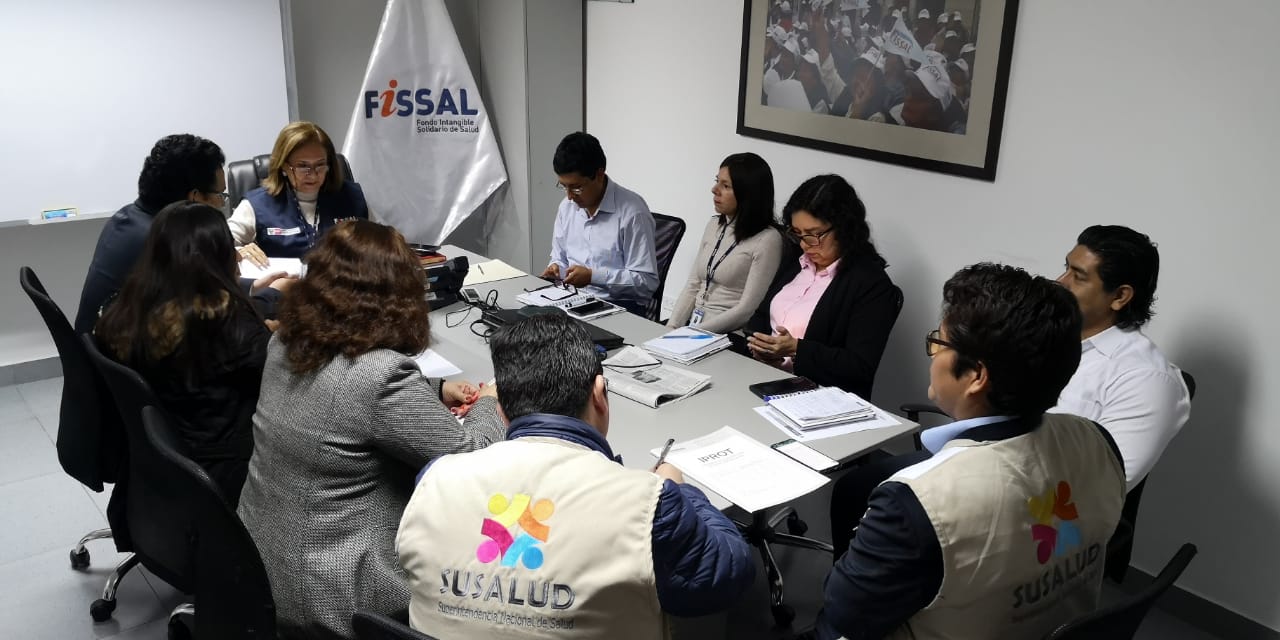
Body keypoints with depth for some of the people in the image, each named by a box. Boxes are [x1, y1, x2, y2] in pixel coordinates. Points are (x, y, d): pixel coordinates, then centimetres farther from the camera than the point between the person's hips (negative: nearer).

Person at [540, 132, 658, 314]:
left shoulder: (632, 212, -13)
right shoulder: (567, 206, 9)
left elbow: (647, 281, -15)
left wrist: (593, 276, -21)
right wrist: (556, 269, -1)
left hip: (619, 306, -6)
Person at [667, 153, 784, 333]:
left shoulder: (767, 240, -11)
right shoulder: (714, 225, 12)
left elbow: (748, 310, -14)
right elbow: (693, 286, 12)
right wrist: (672, 327, -3)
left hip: (730, 336, -6)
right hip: (691, 326, 6)